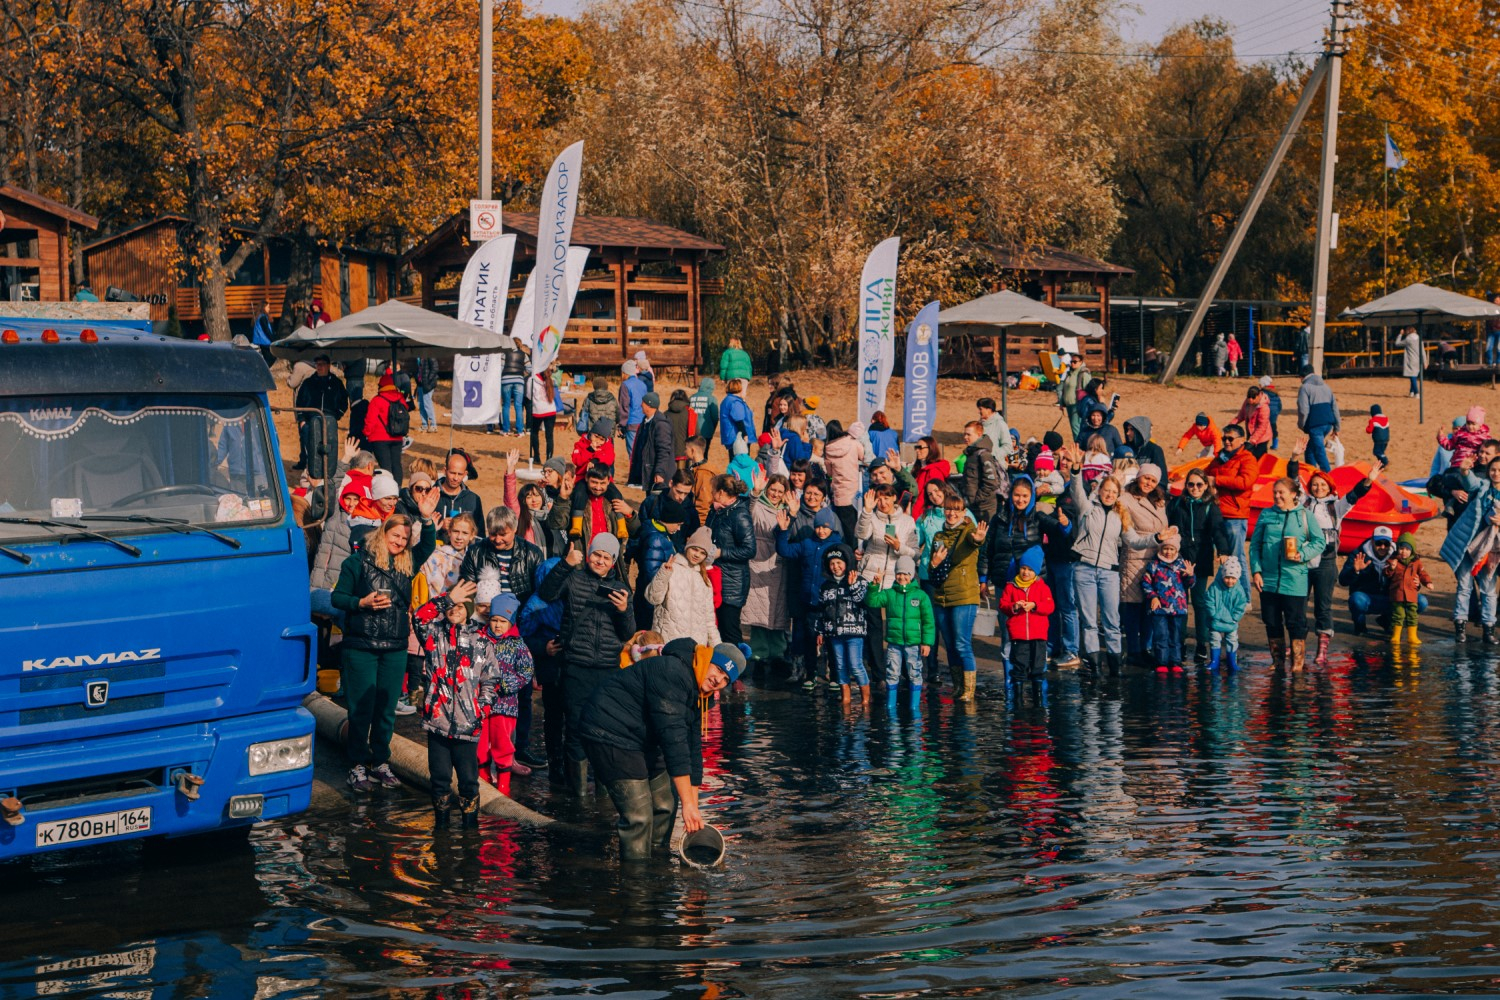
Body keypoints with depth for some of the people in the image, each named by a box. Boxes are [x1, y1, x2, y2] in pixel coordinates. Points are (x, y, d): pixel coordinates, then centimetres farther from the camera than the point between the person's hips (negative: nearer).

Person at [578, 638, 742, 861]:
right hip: (609, 734, -11)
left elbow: (692, 750, 9)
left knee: (665, 805, 15)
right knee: (639, 816, -15)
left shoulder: (698, 695, 7)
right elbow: (673, 738, -29)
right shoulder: (672, 673, -25)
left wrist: (694, 808, 4)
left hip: (642, 740, 11)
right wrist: (687, 803, -29)